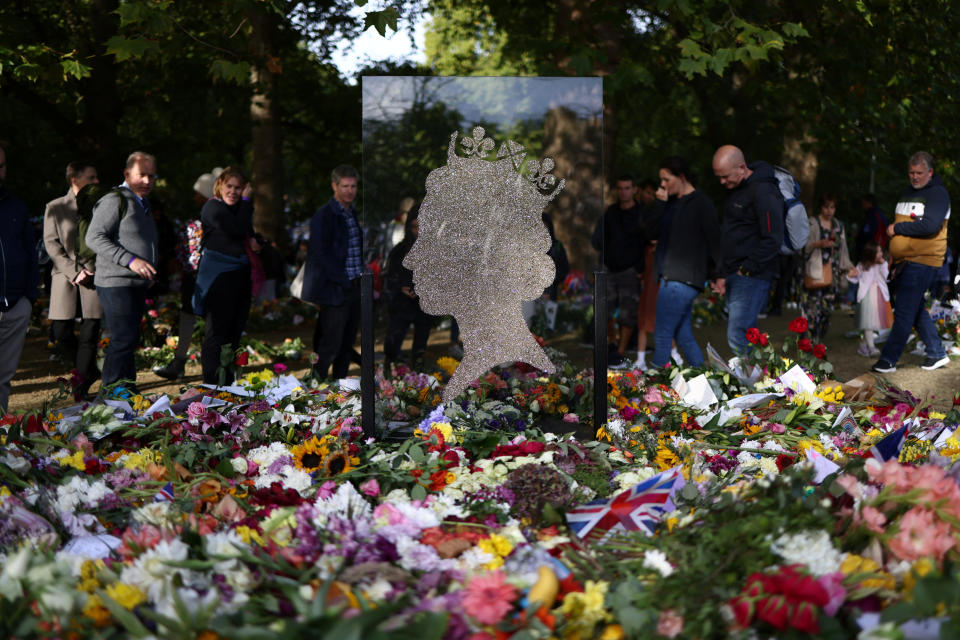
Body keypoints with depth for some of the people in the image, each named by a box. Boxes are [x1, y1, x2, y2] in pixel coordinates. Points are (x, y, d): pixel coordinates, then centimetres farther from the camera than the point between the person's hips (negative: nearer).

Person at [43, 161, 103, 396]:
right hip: (65, 275, 0)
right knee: (61, 333, -3)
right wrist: (74, 271, -10)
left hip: (93, 274, 0)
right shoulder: (55, 208, 5)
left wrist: (97, 271, -3)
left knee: (89, 332, -5)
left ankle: (83, 384, 4)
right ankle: (90, 371, 18)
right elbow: (51, 244, 0)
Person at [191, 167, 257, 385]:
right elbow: (237, 229, -21)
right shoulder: (213, 208, -10)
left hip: (240, 275, 8)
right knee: (217, 332, -6)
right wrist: (246, 203, -10)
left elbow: (247, 234, 25)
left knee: (235, 331, 10)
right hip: (219, 276, -8)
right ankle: (212, 385, -3)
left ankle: (227, 382, 17)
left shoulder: (238, 208, 15)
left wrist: (253, 241, 3)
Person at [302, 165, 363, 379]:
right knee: (330, 345, -7)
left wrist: (361, 275, 10)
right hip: (334, 290, -7)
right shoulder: (323, 216, -10)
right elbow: (321, 255, -15)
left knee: (348, 345, 10)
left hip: (354, 288, 7)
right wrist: (343, 281, -15)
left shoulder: (354, 213, 14)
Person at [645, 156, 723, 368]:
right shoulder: (675, 204, 17)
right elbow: (652, 231, 10)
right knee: (684, 337, 10)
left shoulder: (701, 204, -8)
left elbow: (714, 240, -8)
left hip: (682, 280, -9)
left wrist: (718, 275, -7)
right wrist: (661, 203, 1)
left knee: (662, 335, -9)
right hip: (671, 278, 9)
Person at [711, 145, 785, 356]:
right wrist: (723, 274, 14)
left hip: (752, 276, -10)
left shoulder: (763, 192, -14)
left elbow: (773, 240, -18)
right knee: (739, 336, 10)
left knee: (737, 337, -15)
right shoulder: (735, 189, 16)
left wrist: (747, 269, -16)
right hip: (734, 275, 10)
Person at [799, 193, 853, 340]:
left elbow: (842, 249, 21)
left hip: (832, 271, 5)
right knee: (813, 302, -12)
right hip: (816, 269, -5)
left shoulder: (838, 225, 17)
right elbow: (804, 245, -7)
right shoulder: (812, 223, -1)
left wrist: (848, 266, 13)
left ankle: (819, 339, 10)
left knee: (828, 305, 0)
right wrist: (819, 244, -22)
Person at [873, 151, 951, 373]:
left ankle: (888, 360, -6)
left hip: (921, 262, -9)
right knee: (916, 310, 14)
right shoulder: (908, 193, 18)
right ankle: (937, 354, 24)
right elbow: (898, 222, 26)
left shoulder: (937, 193, -9)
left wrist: (897, 229, -13)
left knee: (904, 312, -9)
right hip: (904, 262, 9)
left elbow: (930, 225, -23)